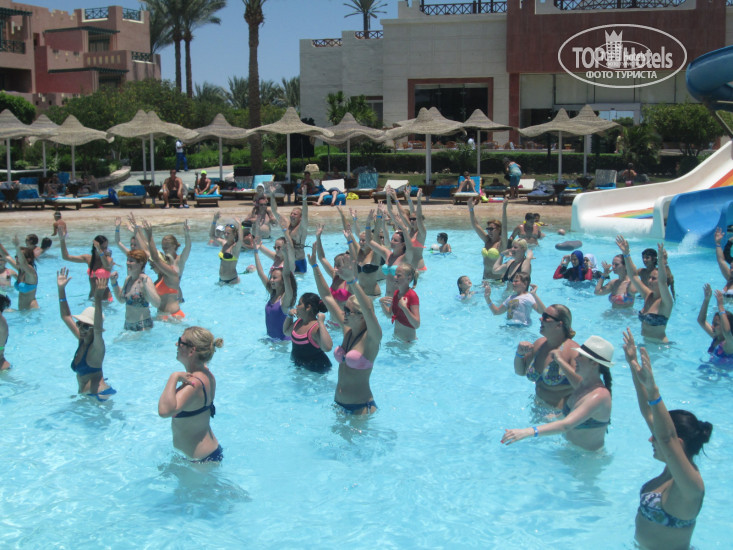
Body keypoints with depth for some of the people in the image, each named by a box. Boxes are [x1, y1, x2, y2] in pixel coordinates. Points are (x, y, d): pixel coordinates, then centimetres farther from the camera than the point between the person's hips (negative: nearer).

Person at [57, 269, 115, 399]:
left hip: (99, 395, -9)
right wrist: (61, 289, 4)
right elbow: (66, 316, 11)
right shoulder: (82, 340, 7)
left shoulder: (96, 347, -13)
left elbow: (98, 328, -34)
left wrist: (98, 300, -47)